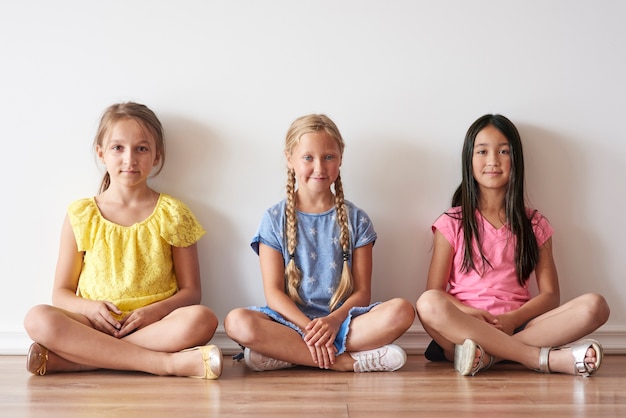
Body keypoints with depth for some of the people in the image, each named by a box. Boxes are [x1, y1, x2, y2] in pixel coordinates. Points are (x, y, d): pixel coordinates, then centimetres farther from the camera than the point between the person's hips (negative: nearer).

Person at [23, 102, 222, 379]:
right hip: (96, 323, 1)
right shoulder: (81, 216, 8)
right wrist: (90, 307, -14)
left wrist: (157, 310, -14)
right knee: (38, 319, -29)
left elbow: (191, 291, 6)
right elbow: (61, 293, 9)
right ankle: (169, 363, -29)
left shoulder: (172, 214, 7)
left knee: (202, 319, -32)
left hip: (154, 326, 0)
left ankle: (68, 359, -26)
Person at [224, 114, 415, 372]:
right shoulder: (275, 220, 5)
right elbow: (273, 292, -2)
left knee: (402, 311, -26)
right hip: (291, 320, -1)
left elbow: (362, 291, 3)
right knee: (237, 322, -31)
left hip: (341, 320, 1)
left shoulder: (355, 220, 8)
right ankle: (347, 361, -25)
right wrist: (308, 326, -19)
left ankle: (283, 352, -23)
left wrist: (334, 320, -18)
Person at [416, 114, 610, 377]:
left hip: (517, 327, 2)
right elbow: (434, 293, 0)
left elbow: (550, 295, 7)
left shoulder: (534, 225, 13)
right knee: (428, 304, -36)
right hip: (466, 324, -2)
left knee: (595, 305, -21)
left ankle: (488, 355, -29)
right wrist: (473, 314, -18)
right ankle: (547, 359, -30)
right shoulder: (452, 224, 8)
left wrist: (514, 319, -12)